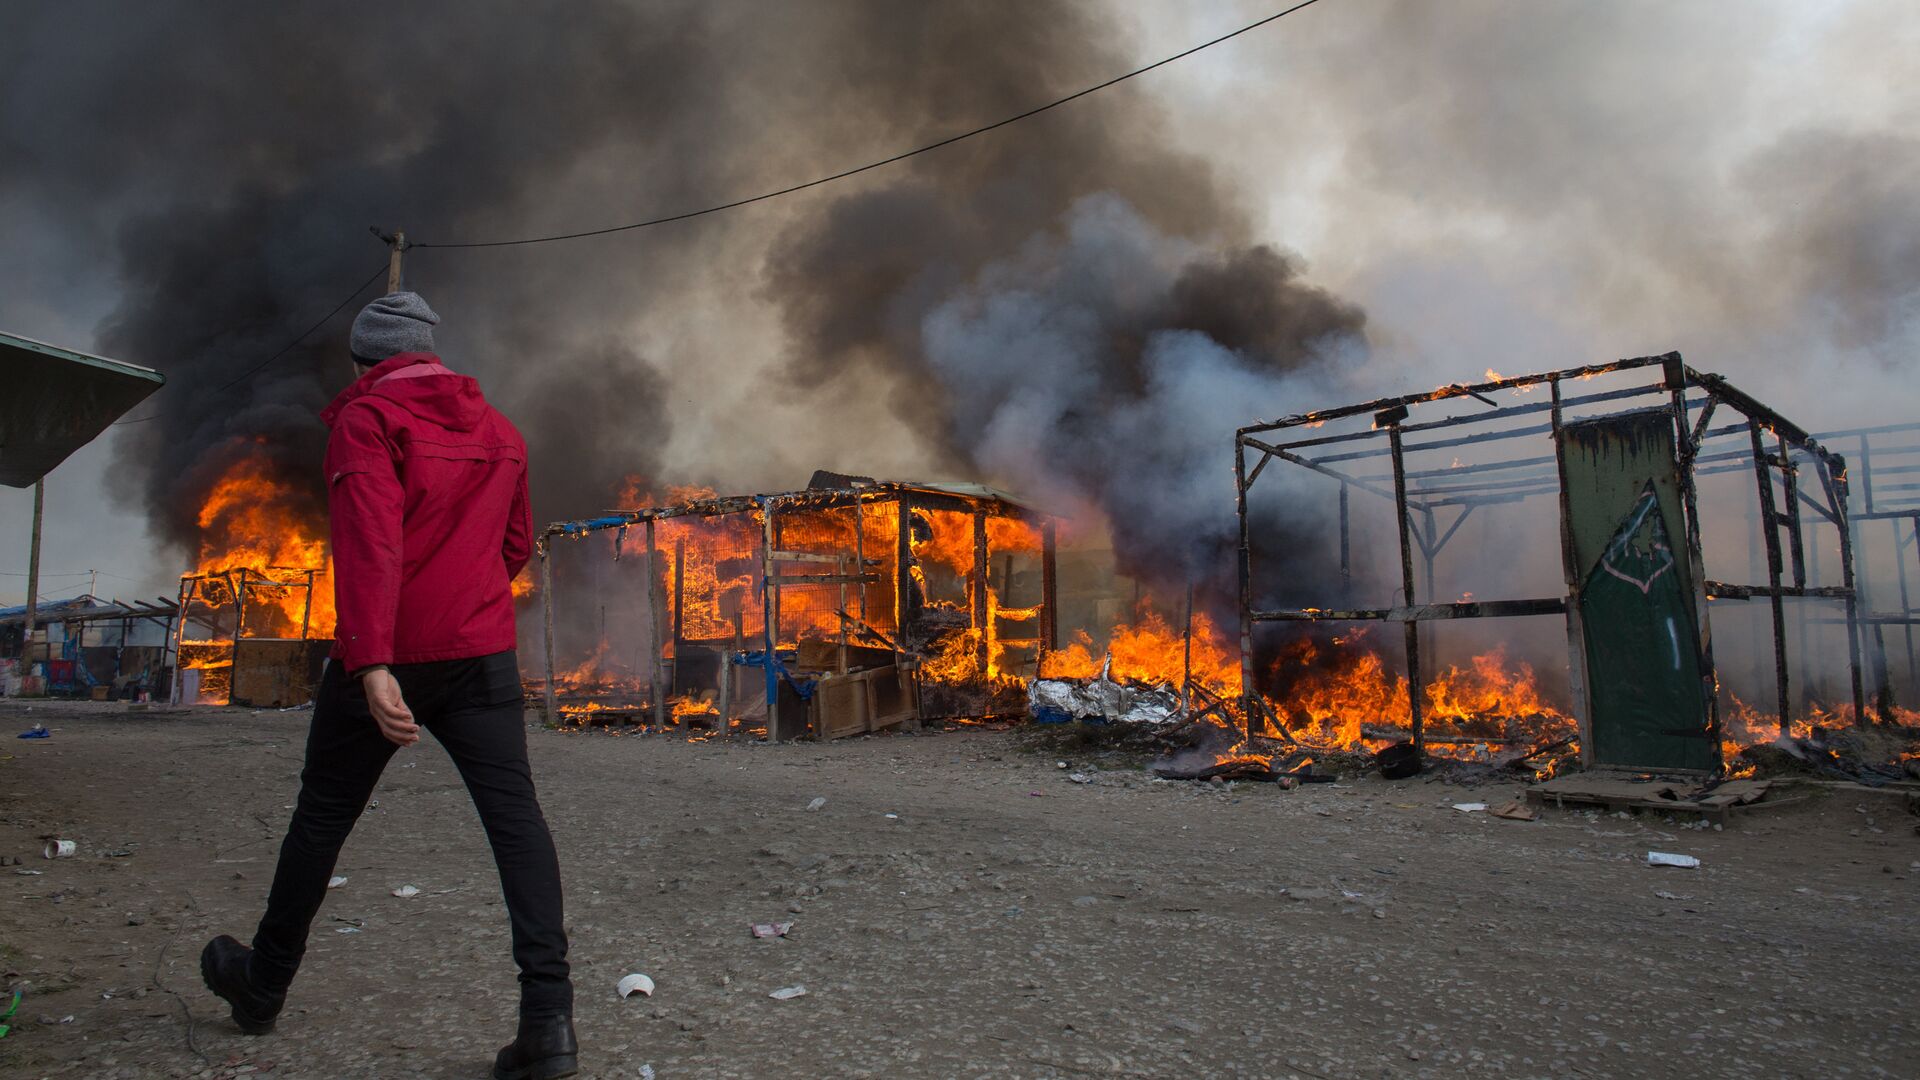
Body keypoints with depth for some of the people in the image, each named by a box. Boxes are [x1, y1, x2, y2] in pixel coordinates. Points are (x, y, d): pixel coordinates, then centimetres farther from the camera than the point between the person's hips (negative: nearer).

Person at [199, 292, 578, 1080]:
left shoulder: (366, 418, -5)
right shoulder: (498, 431, 13)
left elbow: (369, 540, -20)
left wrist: (372, 663, -27)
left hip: (387, 657, -3)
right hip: (484, 652, 4)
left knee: (323, 812, 15)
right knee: (513, 813, -4)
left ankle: (264, 985, 36)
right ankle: (548, 1015, -13)